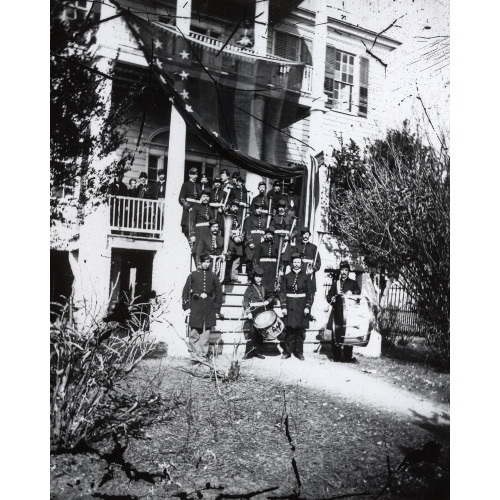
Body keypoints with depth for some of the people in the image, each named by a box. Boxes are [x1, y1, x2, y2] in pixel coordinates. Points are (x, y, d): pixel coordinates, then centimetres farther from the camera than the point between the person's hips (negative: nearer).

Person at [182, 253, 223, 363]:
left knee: (205, 334, 3)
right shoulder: (193, 275, 6)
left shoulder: (213, 277, 10)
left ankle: (203, 356, 10)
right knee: (194, 333, -3)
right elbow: (185, 291, 5)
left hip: (208, 309, 1)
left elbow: (219, 293, 13)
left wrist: (217, 310, 8)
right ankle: (194, 356, 3)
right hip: (195, 307, -1)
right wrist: (186, 307, -1)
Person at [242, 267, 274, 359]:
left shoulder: (264, 288, 14)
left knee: (261, 333, 6)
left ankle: (258, 351, 14)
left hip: (263, 313, 4)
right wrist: (248, 312, -16)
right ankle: (250, 352, 0)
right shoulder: (250, 288, 1)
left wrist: (268, 301, 2)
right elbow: (245, 301, -6)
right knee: (252, 332, -6)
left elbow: (271, 296, 23)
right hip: (253, 313, -4)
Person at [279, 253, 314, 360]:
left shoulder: (305, 277, 6)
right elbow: (282, 292, 3)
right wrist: (283, 306, -6)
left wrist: (308, 307, -6)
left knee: (300, 330, 3)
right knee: (289, 329, 0)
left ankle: (299, 352, 13)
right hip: (289, 306, 0)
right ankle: (287, 351, 9)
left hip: (301, 307, 0)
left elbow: (310, 293, 4)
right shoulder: (286, 277, 6)